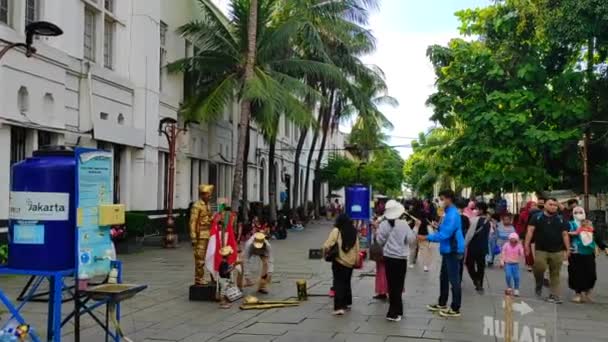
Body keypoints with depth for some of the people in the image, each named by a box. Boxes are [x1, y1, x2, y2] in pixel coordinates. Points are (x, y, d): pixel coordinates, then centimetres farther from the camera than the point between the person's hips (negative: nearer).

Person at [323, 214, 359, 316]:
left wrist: (326, 252, 2)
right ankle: (347, 303, 33)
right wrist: (356, 261, 17)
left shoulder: (336, 231, -10)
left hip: (339, 261, -5)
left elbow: (327, 246, -18)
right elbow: (357, 249, 7)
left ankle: (339, 307, -11)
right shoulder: (354, 232, 5)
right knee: (347, 282, 22)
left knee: (339, 283, -2)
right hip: (351, 262, 5)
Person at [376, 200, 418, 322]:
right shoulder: (403, 224, -12)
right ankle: (394, 313, 1)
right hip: (401, 258, -3)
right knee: (398, 285, 3)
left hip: (388, 257, 3)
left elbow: (380, 241, -3)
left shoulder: (383, 224, -6)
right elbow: (410, 239, -10)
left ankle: (396, 310, 21)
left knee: (391, 284, 13)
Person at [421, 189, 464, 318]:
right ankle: (442, 304, 30)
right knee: (443, 278, 18)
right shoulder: (449, 213, 12)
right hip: (448, 250, 10)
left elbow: (444, 235, -25)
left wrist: (426, 238, -21)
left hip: (453, 251, -10)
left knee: (454, 280, -2)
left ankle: (455, 309, 7)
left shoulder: (453, 214, -20)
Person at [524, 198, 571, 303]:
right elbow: (530, 231, -3)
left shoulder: (561, 219, 9)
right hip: (541, 250, -2)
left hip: (557, 251, 2)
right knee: (539, 268, -20)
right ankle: (539, 285, 10)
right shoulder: (537, 217, 2)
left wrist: (568, 249, 2)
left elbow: (565, 234, 9)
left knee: (555, 274, 5)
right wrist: (527, 244, -12)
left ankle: (554, 295, 11)